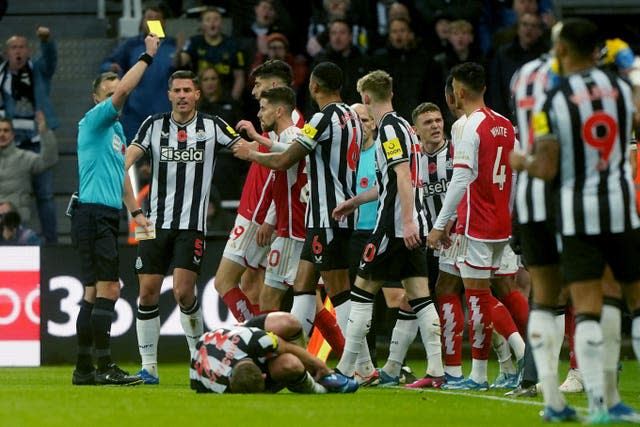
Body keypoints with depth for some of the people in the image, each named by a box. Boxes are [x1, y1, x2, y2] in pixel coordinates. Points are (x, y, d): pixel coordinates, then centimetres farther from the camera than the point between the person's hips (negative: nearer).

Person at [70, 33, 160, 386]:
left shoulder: (117, 129, 20)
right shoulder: (93, 121, -6)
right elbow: (122, 90, -21)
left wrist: (135, 211, 19)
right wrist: (147, 56, -16)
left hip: (106, 218, 9)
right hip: (93, 214, -9)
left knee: (94, 292, 9)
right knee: (107, 288, -14)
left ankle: (84, 369, 11)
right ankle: (104, 367, -16)